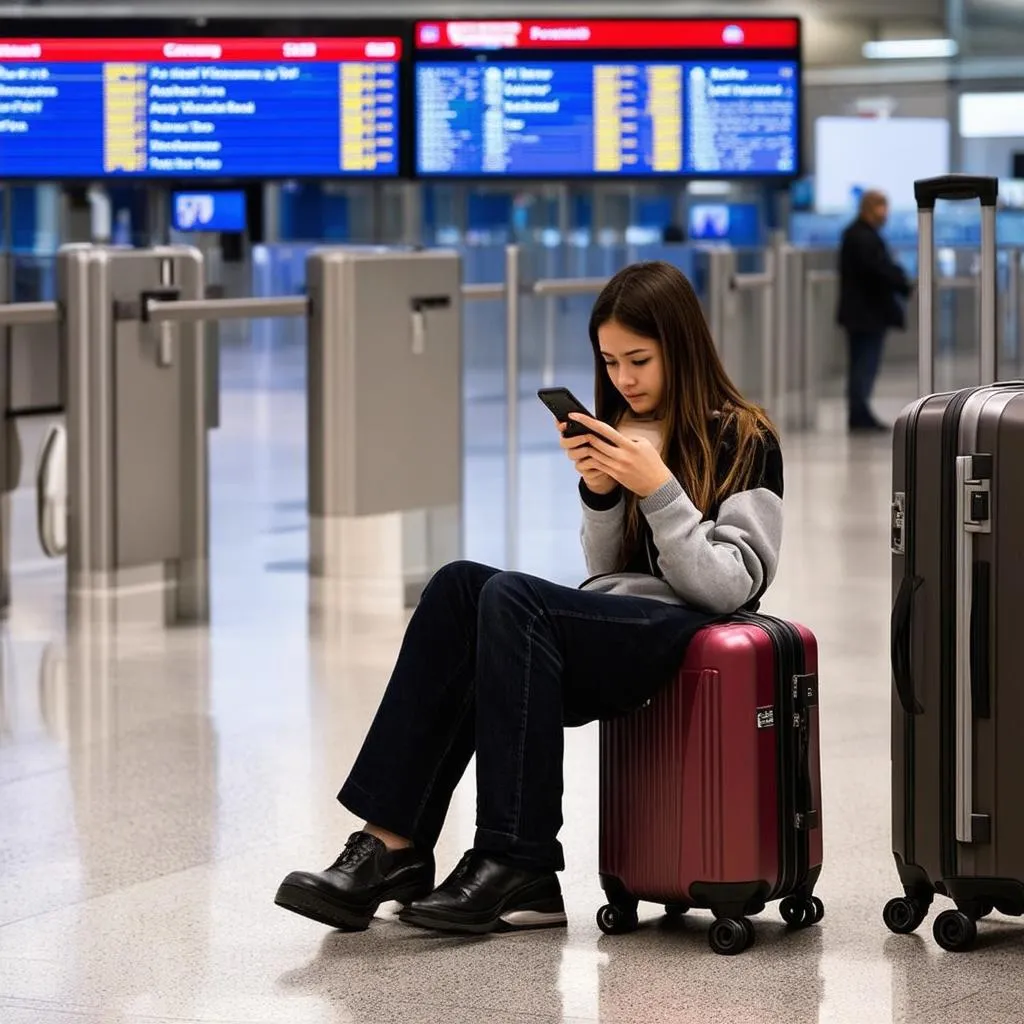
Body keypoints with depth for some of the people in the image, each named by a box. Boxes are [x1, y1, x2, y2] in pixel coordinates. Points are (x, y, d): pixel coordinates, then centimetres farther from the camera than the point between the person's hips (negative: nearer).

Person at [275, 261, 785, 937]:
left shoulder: (745, 442, -1)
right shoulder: (625, 431, 18)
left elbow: (730, 585, -9)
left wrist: (659, 489, -17)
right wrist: (600, 493, 1)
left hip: (694, 634, -7)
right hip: (616, 623, 7)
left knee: (510, 598, -30)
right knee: (461, 585, -22)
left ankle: (519, 869, -30)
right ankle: (391, 844, -30)